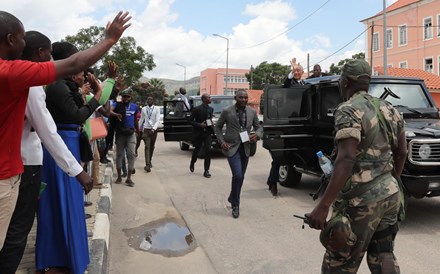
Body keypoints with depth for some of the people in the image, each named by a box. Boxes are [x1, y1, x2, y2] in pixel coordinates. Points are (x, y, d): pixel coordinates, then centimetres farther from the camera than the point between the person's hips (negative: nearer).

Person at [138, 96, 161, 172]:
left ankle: (149, 161, 32)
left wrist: (153, 129, -25)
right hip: (146, 129, 0)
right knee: (147, 147, -11)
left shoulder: (156, 109, -5)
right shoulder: (143, 109, 3)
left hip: (154, 130, 0)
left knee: (152, 147, 13)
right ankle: (147, 165, -17)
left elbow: (158, 120, -12)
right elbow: (141, 120, 14)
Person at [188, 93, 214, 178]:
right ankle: (192, 163, 43)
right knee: (197, 149, 14)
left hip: (208, 133, 3)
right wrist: (199, 125, -20)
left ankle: (206, 171, -2)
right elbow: (190, 120, -8)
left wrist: (211, 123, 1)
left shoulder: (211, 109, 7)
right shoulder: (197, 109, -11)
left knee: (208, 150, -8)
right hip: (198, 133, -3)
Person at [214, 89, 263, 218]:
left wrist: (257, 135, -9)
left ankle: (232, 198, 39)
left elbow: (259, 127, 13)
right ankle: (235, 205, 0)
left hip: (245, 148, 5)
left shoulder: (252, 112, 4)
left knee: (240, 176, 14)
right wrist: (222, 141, -7)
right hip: (231, 147, -4)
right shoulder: (227, 111, -6)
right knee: (238, 175, -16)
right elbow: (217, 127, 5)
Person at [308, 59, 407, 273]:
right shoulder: (388, 109, 10)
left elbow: (346, 159, -27)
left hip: (361, 201, -8)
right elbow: (401, 153, 17)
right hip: (389, 196, 8)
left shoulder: (348, 111, -15)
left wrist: (323, 206, -29)